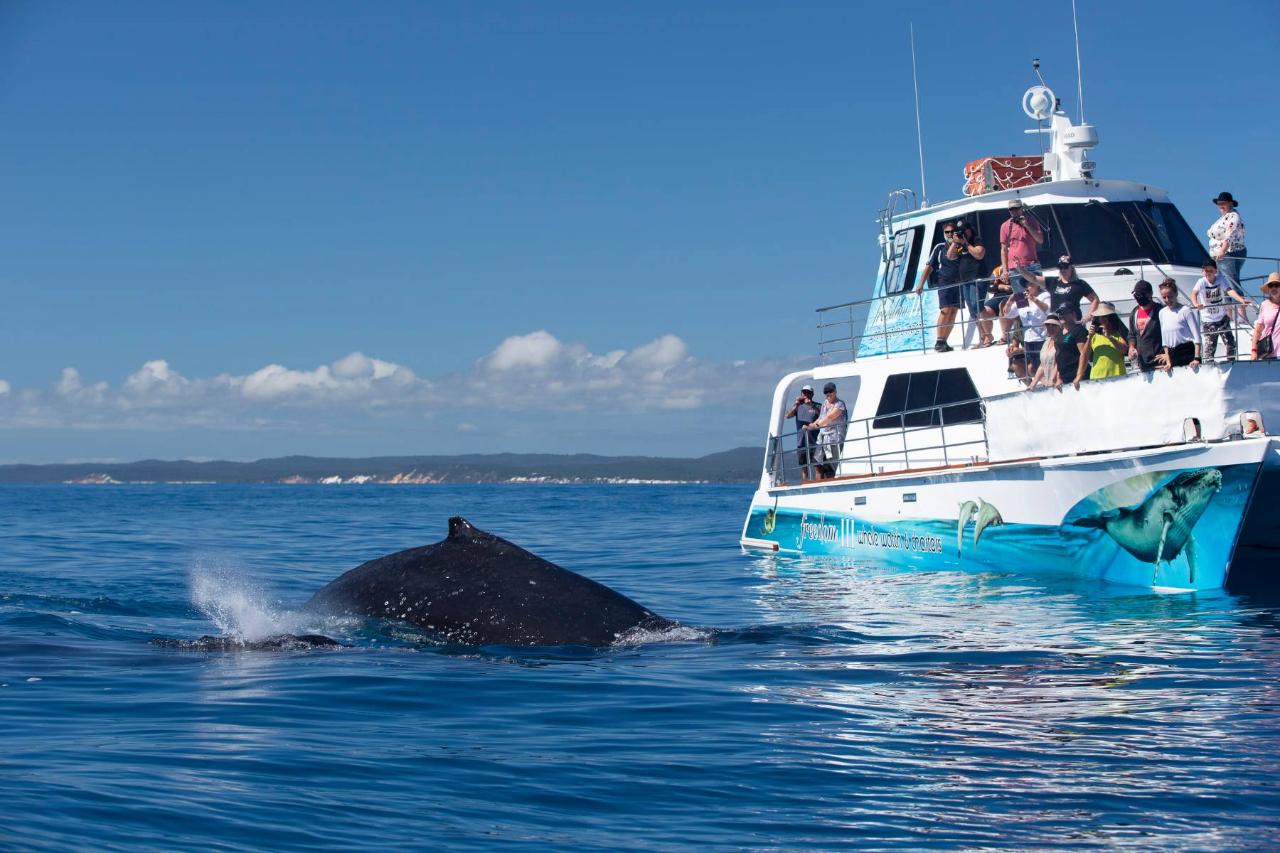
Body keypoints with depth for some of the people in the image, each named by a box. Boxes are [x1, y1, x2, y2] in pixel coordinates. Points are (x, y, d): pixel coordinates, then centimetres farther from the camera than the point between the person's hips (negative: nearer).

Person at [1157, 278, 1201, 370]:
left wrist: (1196, 358, -19)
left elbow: (1197, 336, -11)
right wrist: (1168, 361, 7)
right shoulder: (1162, 313, 9)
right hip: (1173, 355, 5)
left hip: (1188, 353, -5)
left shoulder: (1185, 310, -8)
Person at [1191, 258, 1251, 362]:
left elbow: (1230, 291, -26)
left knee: (1230, 341, -2)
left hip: (1222, 317, 1)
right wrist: (1196, 304, -52)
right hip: (1207, 320, -1)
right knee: (1210, 345, 0)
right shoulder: (1201, 282, -12)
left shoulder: (1221, 279, -10)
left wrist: (1241, 300, -45)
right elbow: (1194, 293, -29)